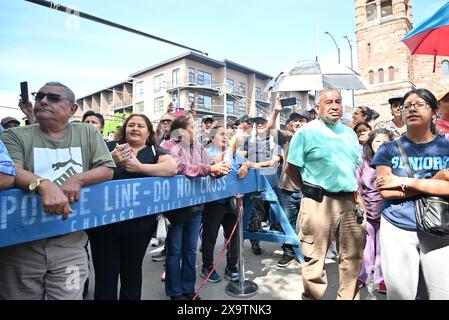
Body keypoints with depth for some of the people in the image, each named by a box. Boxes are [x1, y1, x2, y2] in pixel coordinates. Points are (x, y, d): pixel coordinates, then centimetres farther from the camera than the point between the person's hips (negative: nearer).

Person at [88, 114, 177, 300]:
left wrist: (140, 167, -21)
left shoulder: (154, 151, 4)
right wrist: (111, 161, -24)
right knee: (105, 274, 8)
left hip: (139, 224, 1)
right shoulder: (111, 147, 3)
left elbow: (172, 168, -12)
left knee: (132, 271, 18)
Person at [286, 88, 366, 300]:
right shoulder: (306, 132, -4)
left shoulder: (350, 133, 16)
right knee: (314, 258, 3)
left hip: (350, 202, 6)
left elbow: (356, 164, 23)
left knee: (352, 257, 15)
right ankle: (313, 297, 23)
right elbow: (291, 168, -5)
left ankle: (348, 297, 35)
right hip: (319, 203, -6)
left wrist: (352, 191, 11)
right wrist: (311, 192, 0)